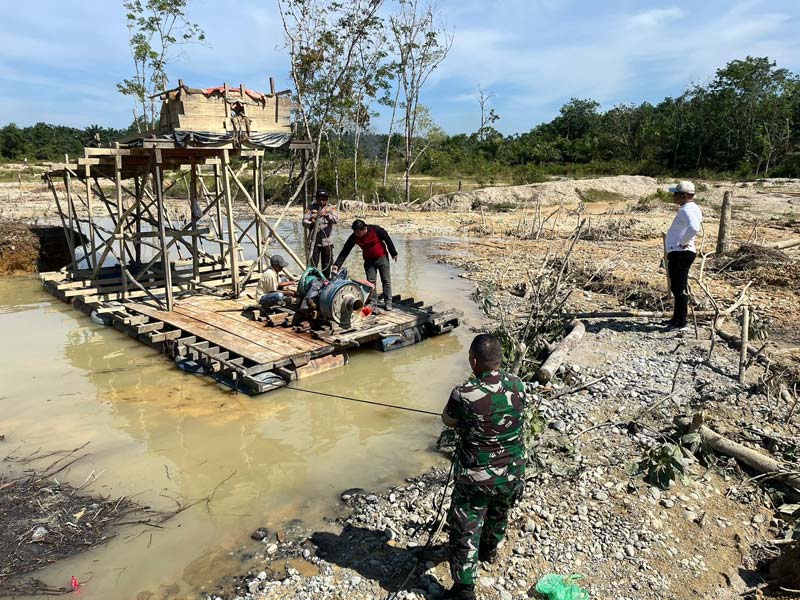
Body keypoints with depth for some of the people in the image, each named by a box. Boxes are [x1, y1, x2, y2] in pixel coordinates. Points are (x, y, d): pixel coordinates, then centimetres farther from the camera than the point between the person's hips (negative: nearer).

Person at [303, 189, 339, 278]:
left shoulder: (330, 208, 5)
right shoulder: (311, 208, 4)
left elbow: (336, 219, -12)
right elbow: (304, 221, -4)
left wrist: (327, 215, -31)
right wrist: (310, 224, -26)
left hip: (326, 241, 1)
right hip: (314, 241, -1)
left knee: (327, 263, 8)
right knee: (314, 264, 1)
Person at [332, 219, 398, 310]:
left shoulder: (376, 230, -24)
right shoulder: (354, 237, -18)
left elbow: (388, 240, -10)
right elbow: (344, 251, -16)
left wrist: (393, 254, -1)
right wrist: (337, 264, -25)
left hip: (382, 258, -2)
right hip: (369, 260, 2)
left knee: (386, 280, 1)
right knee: (371, 281, 1)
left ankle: (388, 303, 7)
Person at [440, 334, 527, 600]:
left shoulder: (465, 393, -26)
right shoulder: (517, 385, -11)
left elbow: (448, 421, -6)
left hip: (476, 476, -5)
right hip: (512, 473, 6)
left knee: (465, 531, 11)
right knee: (499, 516, 31)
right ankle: (489, 551, 57)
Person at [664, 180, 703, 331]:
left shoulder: (687, 210, -18)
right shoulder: (692, 208, 15)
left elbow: (694, 228, -37)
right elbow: (695, 225, 33)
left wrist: (683, 243, -23)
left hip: (680, 254, -11)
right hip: (677, 254, 11)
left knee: (679, 289, -5)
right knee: (676, 288, 18)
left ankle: (680, 322, 1)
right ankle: (677, 318, 28)